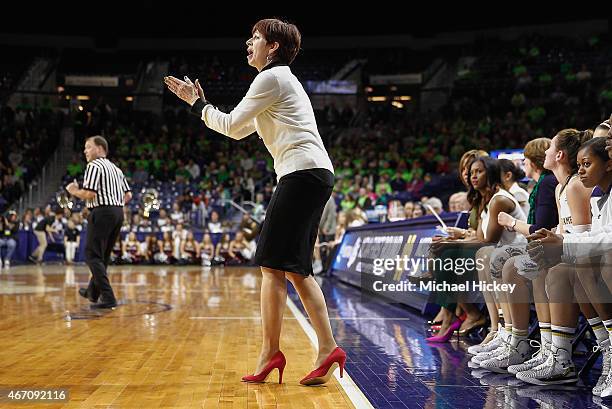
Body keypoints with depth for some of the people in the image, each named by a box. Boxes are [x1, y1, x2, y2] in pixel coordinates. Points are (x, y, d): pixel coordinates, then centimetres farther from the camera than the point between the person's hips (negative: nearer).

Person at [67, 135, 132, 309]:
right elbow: (128, 195, 16)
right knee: (103, 255, 20)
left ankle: (108, 297, -14)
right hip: (118, 213, 9)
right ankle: (93, 291, 34)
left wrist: (74, 191, 1)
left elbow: (89, 195, -16)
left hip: (102, 213, -9)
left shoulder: (94, 166, -7)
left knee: (93, 255, -5)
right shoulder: (115, 168, 19)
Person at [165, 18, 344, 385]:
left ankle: (271, 352, -2)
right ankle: (328, 349, 5)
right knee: (296, 269, 8)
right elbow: (240, 130, 30)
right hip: (317, 175, 10)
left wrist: (199, 104, 10)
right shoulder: (282, 79, 26)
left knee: (273, 264, -7)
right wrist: (200, 102, 30)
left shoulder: (271, 78, -5)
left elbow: (232, 126, -5)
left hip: (302, 174, -10)